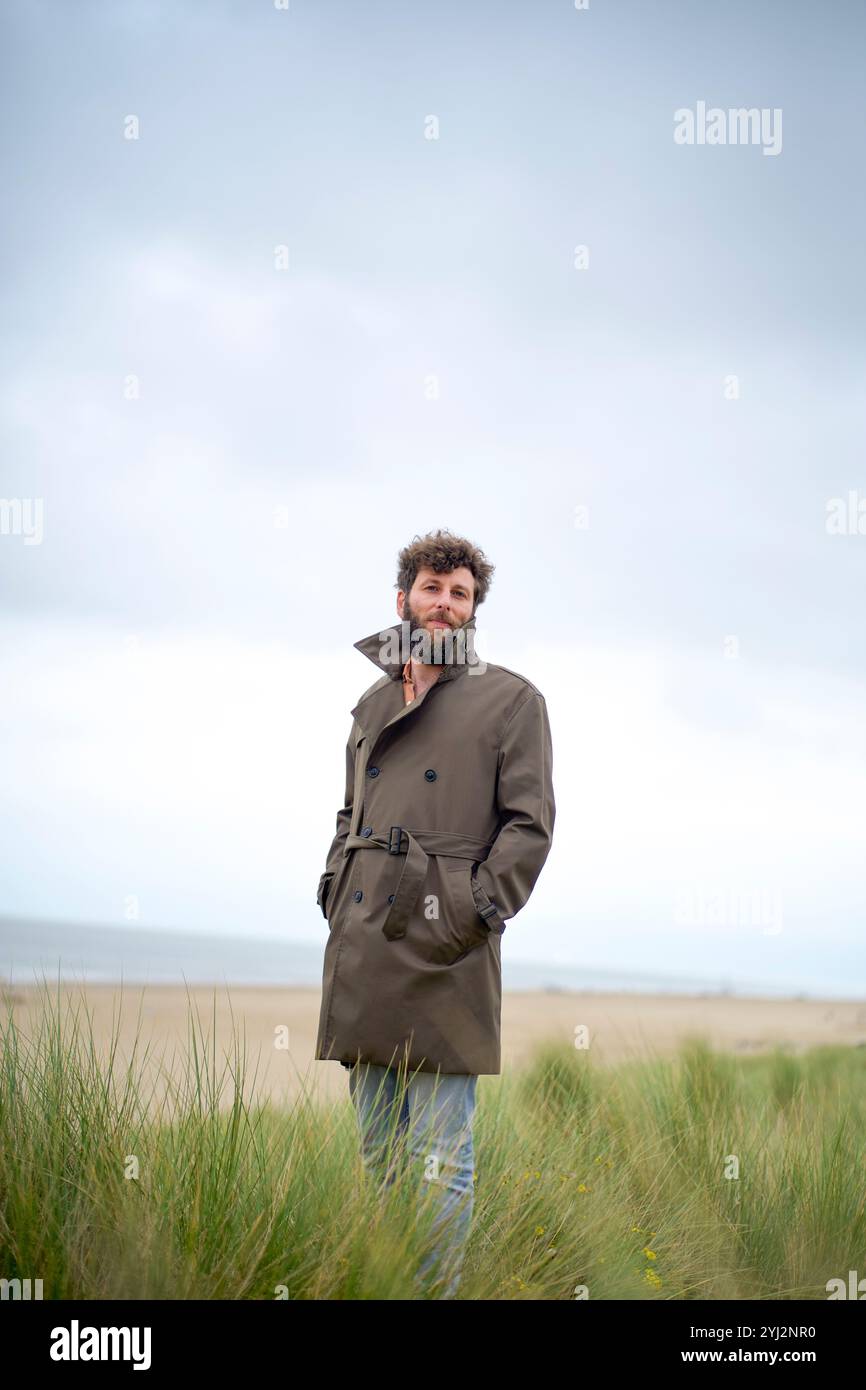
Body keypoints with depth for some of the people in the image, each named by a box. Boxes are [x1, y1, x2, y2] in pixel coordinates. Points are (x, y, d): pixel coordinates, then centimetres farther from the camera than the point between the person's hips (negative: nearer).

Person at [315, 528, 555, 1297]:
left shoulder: (511, 699, 1)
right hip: (361, 949, 6)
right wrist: (335, 896, 10)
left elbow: (530, 823, -4)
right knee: (377, 1151, 14)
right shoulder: (373, 704, 18)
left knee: (441, 1162, -3)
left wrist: (472, 913, -12)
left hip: (443, 953, -6)